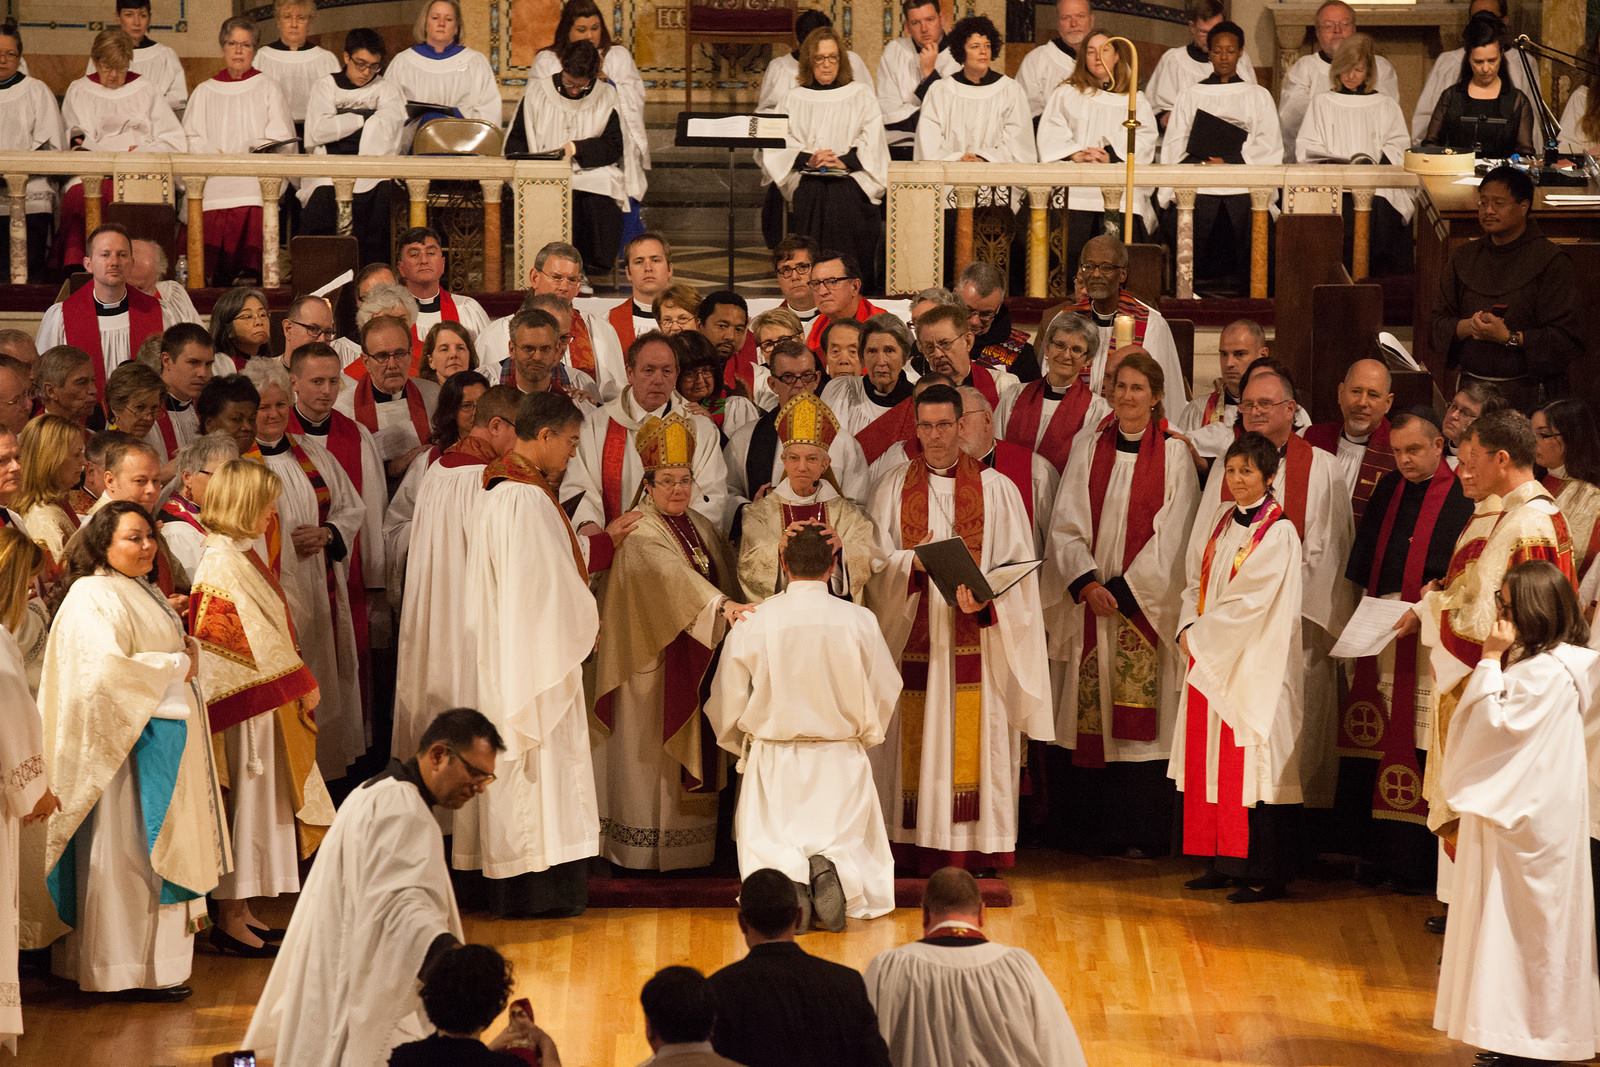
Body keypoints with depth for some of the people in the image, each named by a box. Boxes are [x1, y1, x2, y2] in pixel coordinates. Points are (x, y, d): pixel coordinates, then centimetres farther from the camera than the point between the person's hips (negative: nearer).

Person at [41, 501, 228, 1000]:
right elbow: (107, 669, -28)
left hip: (166, 734, 10)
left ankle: (162, 953, 21)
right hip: (131, 744, -10)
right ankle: (136, 970, 2)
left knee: (158, 847, 14)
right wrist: (177, 666, -15)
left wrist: (188, 648, 4)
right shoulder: (94, 599, -16)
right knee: (131, 851, -4)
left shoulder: (142, 590, 14)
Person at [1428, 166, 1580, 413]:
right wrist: (1468, 326, -11)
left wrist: (1508, 337, -19)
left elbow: (1566, 339, -10)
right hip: (1470, 388, 4)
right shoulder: (1465, 257, 11)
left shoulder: (1551, 261, -5)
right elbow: (1438, 325, 10)